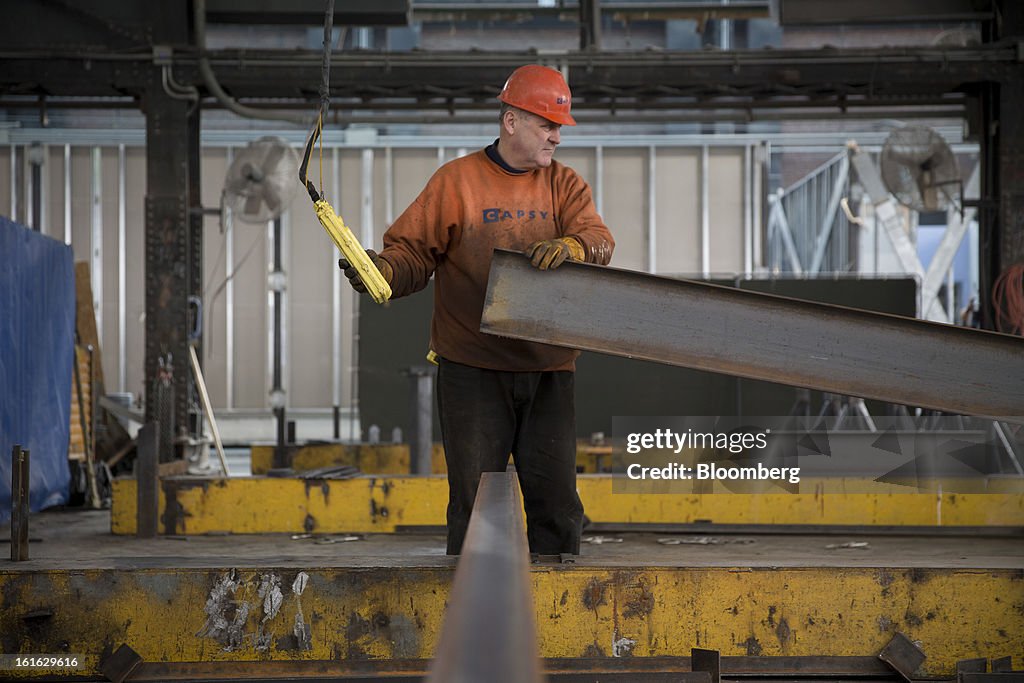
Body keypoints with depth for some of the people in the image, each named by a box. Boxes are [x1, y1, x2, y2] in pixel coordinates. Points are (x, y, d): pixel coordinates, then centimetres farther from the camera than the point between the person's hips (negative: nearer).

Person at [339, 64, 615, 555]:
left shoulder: (565, 186, 10)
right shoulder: (457, 181, 3)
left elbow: (598, 240, -5)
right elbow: (413, 252, 1)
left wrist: (571, 247, -28)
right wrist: (383, 271, -21)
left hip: (548, 372, 3)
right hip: (472, 371, -2)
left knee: (556, 500, 5)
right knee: (475, 500, 0)